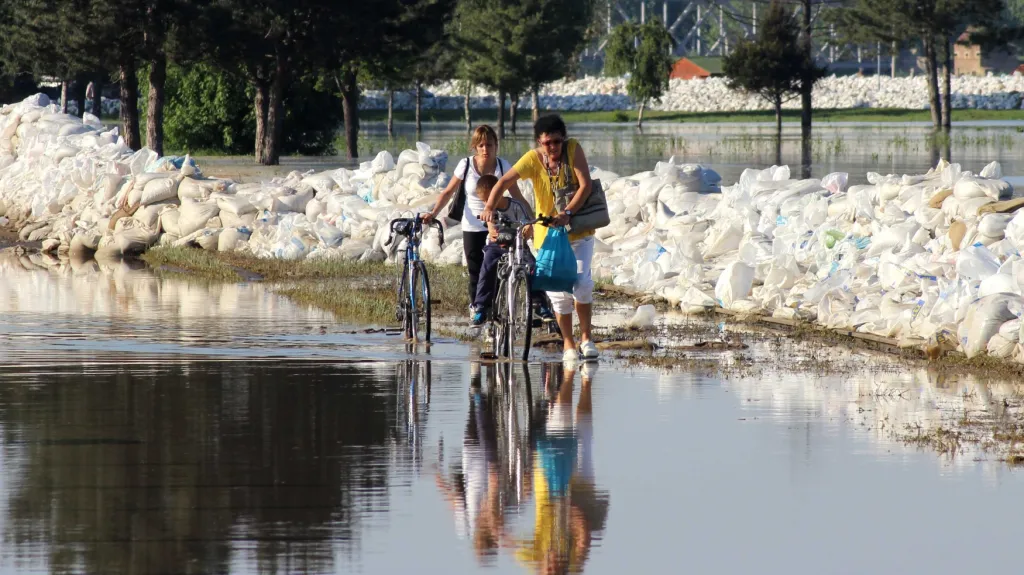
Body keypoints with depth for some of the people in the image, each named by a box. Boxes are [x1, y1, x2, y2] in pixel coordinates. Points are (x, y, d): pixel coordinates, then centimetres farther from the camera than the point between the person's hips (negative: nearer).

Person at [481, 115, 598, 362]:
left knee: (581, 282, -13)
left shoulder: (573, 149, -13)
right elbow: (504, 182, -21)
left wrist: (568, 212, -30)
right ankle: (568, 344, 14)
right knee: (558, 291, 0)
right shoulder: (533, 159, -14)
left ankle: (586, 337, 3)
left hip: (578, 230, -1)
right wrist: (490, 206, -38)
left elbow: (585, 185, -18)